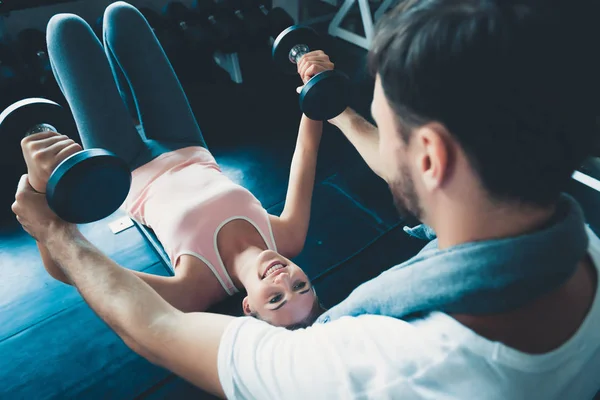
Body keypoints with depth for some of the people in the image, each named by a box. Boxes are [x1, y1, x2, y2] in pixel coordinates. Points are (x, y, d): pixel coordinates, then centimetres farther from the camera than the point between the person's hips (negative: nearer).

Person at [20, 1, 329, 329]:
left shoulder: (195, 291, -40)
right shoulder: (288, 240, -28)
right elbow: (306, 154, -16)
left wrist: (43, 186, -61)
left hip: (131, 174, -4)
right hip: (188, 151, 4)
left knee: (67, 28, 7)